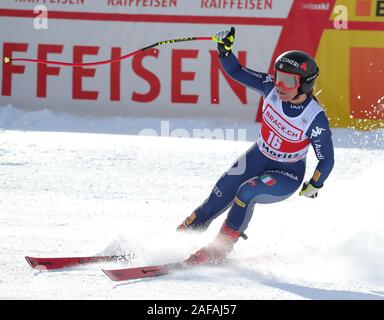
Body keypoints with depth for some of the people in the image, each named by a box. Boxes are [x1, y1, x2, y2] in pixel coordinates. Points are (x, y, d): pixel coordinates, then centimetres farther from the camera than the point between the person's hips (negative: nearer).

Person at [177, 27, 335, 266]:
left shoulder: (316, 119, -26)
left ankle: (220, 250, -17)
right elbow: (237, 72, -8)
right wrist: (224, 50, -24)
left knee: (246, 192, -30)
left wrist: (315, 186, -22)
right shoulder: (272, 88, -16)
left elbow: (327, 160, -14)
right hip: (256, 159, 5)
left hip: (287, 176, -5)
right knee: (215, 204, 1)